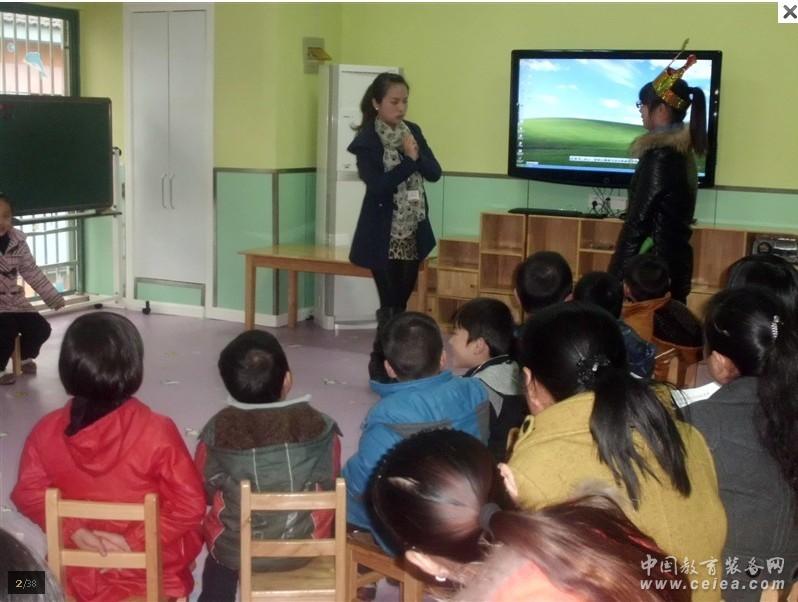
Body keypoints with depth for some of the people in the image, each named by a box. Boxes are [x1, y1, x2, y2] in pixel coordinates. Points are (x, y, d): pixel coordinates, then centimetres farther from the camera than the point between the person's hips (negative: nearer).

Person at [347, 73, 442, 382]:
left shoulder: (413, 131, 7)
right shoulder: (366, 140, -11)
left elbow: (435, 173, 2)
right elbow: (378, 185, -21)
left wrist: (416, 154, -14)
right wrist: (409, 161, -21)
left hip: (414, 232, 6)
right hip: (384, 235, -6)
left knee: (401, 300, 12)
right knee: (392, 304, -2)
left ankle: (385, 362, 25)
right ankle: (383, 365, 12)